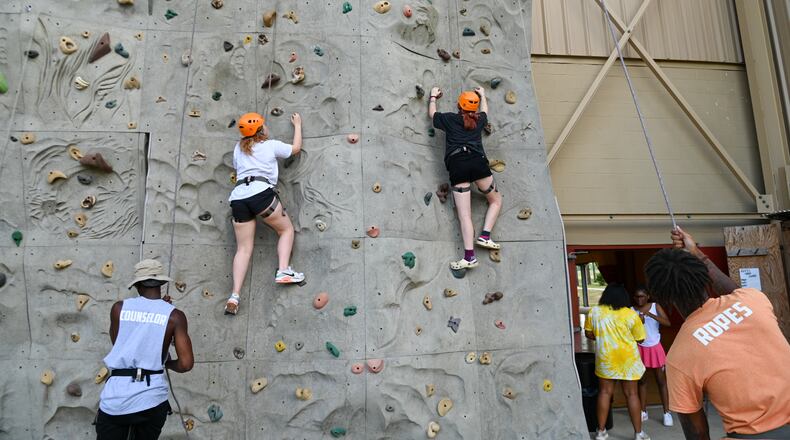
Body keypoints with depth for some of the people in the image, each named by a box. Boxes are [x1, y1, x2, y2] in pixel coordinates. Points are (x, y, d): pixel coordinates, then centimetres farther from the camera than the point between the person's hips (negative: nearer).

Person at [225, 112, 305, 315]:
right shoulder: (271, 145, 12)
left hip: (238, 197, 5)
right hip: (260, 193, -5)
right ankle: (283, 271, -5)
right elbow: (296, 148, 27)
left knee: (243, 248, 5)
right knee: (286, 229, 14)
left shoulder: (238, 148, 25)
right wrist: (297, 125, 39)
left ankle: (235, 295, -5)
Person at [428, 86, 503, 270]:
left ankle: (469, 256, -13)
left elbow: (432, 114, 35)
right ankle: (485, 235, 4)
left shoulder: (449, 119, 16)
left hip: (457, 166, 0)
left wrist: (433, 97, 51)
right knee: (496, 200, 21)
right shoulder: (479, 120, 21)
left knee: (464, 215, -5)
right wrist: (482, 95, 63)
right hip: (477, 162, 1)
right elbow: (484, 111, 46)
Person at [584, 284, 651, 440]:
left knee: (605, 392, 9)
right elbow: (640, 339, -2)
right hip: (627, 359, -1)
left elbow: (589, 333, 4)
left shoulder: (594, 311, -3)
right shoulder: (631, 314, -9)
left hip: (605, 358, 2)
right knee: (631, 394, 8)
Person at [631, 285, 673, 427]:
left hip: (655, 348, 0)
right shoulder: (631, 310, -7)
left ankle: (666, 412, 15)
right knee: (642, 380, 10)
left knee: (661, 380, 6)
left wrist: (650, 314, -29)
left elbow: (668, 323, -19)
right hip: (640, 349, 1)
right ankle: (643, 411, 20)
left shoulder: (655, 306, -7)